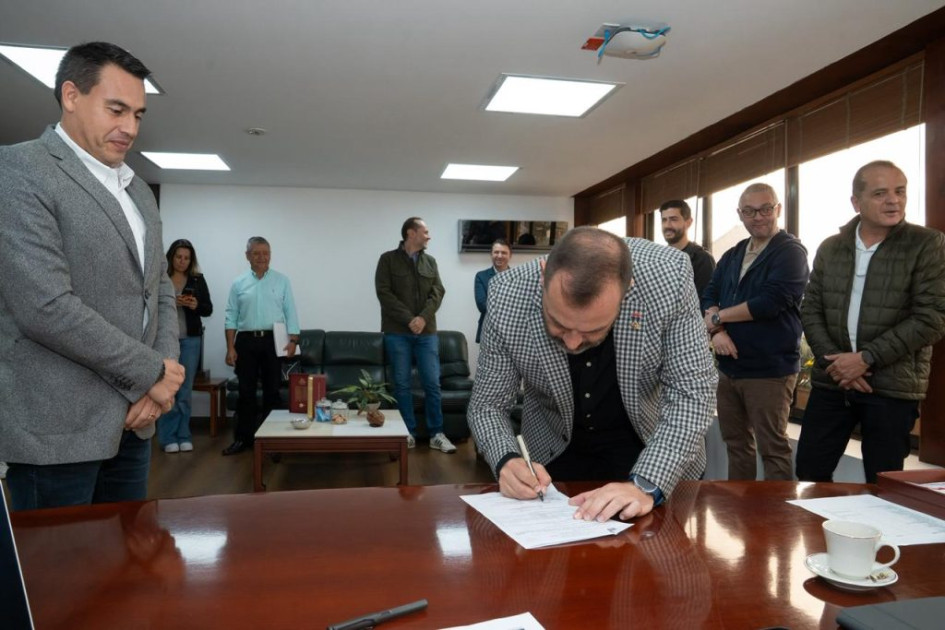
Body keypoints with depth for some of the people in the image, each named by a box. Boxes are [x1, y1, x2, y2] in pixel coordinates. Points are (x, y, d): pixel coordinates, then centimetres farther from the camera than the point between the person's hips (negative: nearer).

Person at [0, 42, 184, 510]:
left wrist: (163, 377, -2)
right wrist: (152, 372, -12)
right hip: (56, 425, -7)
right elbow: (44, 306, -20)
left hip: (132, 418, 7)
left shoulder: (140, 192, 14)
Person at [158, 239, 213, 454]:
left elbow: (208, 309, 6)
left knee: (185, 390, 7)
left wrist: (196, 305, -14)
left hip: (190, 340, 2)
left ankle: (183, 436, 15)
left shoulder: (198, 279, 6)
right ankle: (168, 437, 8)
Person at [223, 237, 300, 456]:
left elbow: (290, 313, 2)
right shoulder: (239, 284, 6)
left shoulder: (282, 281, 4)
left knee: (272, 390, 4)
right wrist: (230, 348, -2)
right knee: (246, 391, 5)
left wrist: (293, 341, -8)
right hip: (246, 341, 1)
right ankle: (243, 437, 14)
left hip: (273, 341, -1)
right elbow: (231, 317, 5)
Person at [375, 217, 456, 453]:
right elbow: (383, 292, -8)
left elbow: (437, 292, 3)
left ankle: (436, 434, 9)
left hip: (427, 332, 3)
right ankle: (408, 433, 13)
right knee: (402, 384, 3)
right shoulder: (388, 259, 1)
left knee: (432, 383, 2)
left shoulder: (430, 261, 12)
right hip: (397, 332, -3)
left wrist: (423, 317, -13)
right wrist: (408, 319, -15)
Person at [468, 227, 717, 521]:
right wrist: (506, 460, -34)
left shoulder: (668, 276, -29)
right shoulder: (507, 297, -27)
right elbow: (488, 404, -15)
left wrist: (646, 484, -35)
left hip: (651, 445, 0)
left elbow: (691, 391, -23)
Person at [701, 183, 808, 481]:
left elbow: (770, 302, -20)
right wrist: (717, 331, -13)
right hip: (729, 367, 7)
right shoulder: (732, 256, 14)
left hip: (769, 369, -7)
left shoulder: (791, 252, -8)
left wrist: (718, 316, -9)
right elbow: (709, 297, 7)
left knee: (773, 449, 0)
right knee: (736, 444, 16)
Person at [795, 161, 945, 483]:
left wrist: (866, 358, -14)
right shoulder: (830, 248, 9)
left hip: (893, 387, -3)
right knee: (809, 473, 7)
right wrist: (835, 362, -8)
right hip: (832, 381, 3)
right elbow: (811, 310, 6)